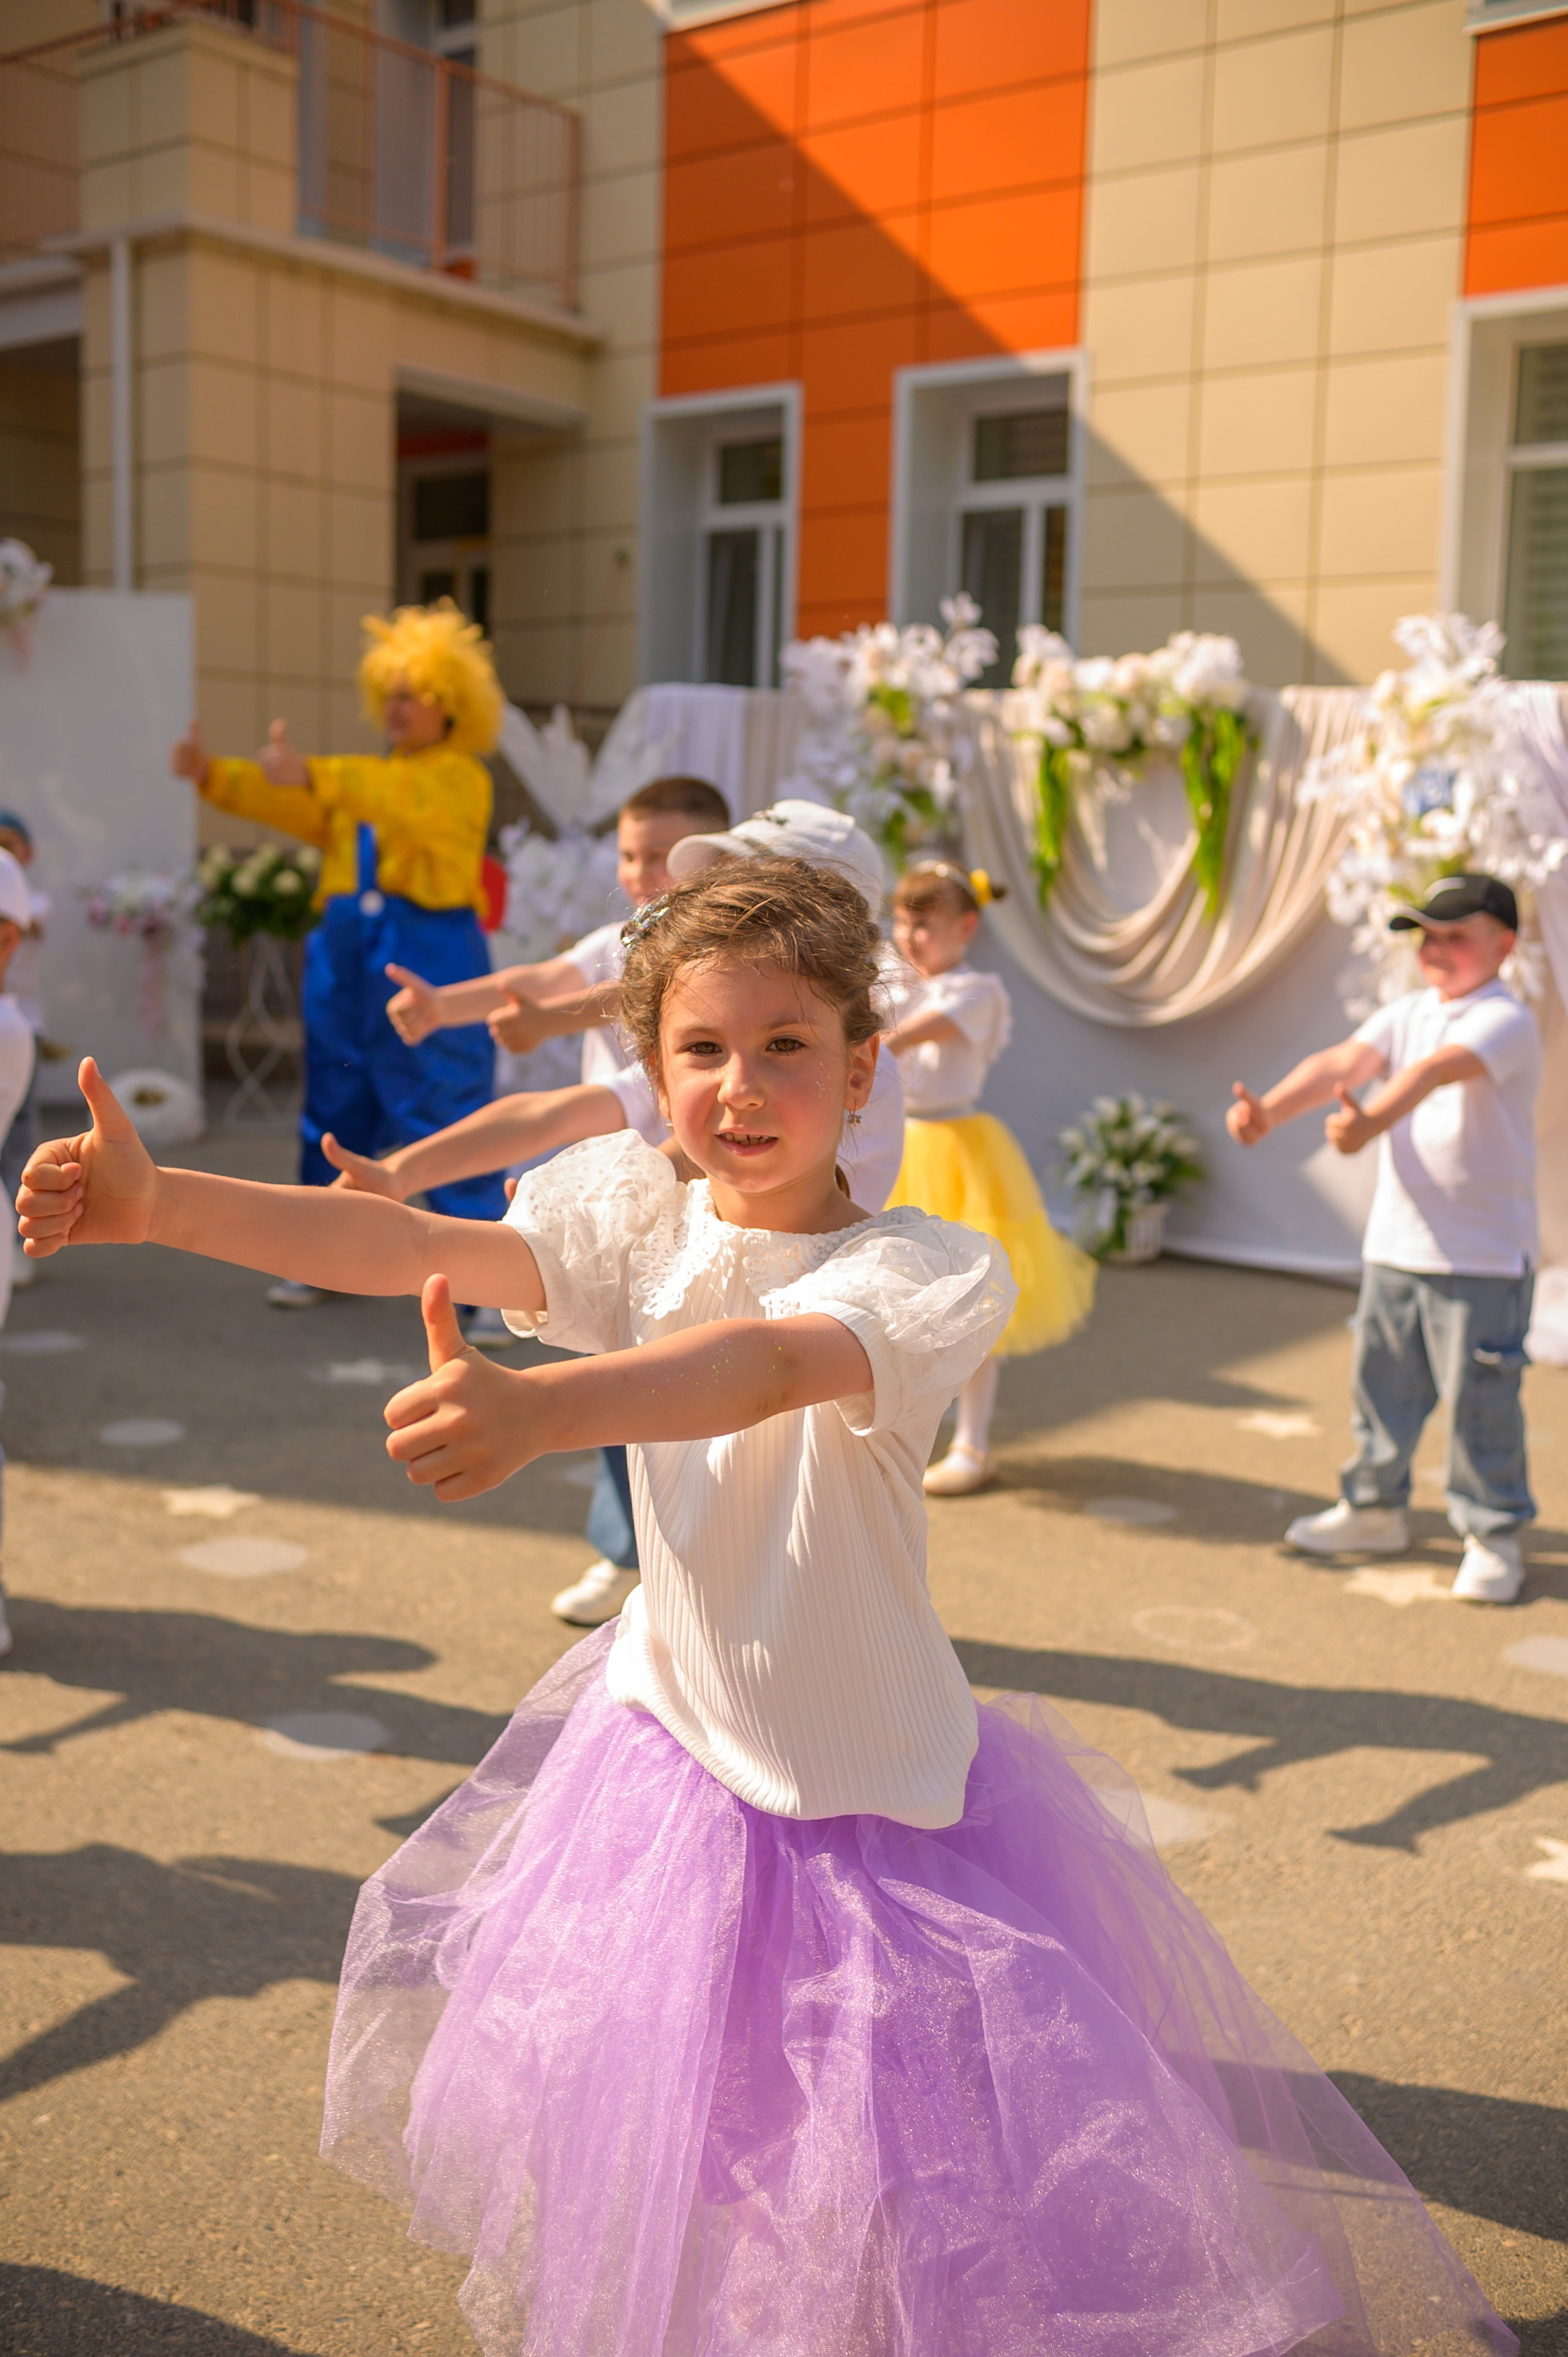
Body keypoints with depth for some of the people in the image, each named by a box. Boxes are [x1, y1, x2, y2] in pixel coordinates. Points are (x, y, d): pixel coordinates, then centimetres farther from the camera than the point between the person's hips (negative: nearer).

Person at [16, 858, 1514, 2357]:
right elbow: (407, 1245, -16)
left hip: (868, 1804, -4)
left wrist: (533, 1410, -58)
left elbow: (770, 1365, -41)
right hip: (668, 1757, 5)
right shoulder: (637, 1214, -7)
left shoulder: (927, 1271, -22)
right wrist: (154, 1202, -26)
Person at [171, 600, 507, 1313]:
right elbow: (285, 802, 9)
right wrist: (213, 775, -7)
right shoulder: (363, 783, 19)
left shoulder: (460, 779, -4)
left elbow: (399, 798, -24)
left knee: (449, 1122, -8)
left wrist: (312, 773, -36)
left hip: (429, 959, -7)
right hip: (348, 956, 7)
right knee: (335, 1112, 14)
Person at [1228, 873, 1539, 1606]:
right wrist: (1267, 1109, -27)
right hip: (1395, 1245, 7)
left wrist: (1371, 1120, -51)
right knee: (1381, 1382, 16)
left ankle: (1494, 1536, 17)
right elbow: (1341, 1063, -9)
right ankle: (1375, 1508, 33)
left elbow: (1438, 1069, -33)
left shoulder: (1506, 1021, -13)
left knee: (1480, 1398, 1)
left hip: (1484, 1256, -6)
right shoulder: (1407, 1013, 8)